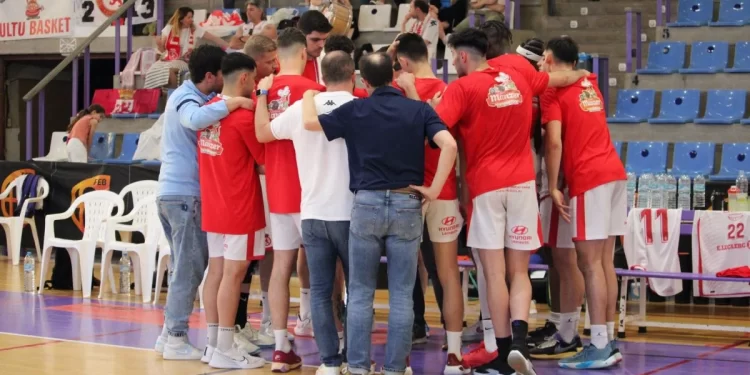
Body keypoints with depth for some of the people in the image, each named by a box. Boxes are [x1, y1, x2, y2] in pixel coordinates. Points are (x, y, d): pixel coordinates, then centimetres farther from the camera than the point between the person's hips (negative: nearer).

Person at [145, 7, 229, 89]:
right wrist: (159, 44, -13)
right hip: (167, 60, 2)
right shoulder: (169, 28, 3)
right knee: (153, 70, -29)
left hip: (183, 62, -2)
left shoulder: (195, 29, 0)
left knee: (168, 69, -35)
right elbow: (162, 49, 9)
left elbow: (215, 39, -1)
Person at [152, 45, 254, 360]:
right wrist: (233, 103, -34)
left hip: (172, 191, 10)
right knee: (190, 268, -5)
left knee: (184, 267, 15)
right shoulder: (186, 99, -14)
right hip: (185, 193, -10)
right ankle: (176, 339, -2)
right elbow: (195, 119, -36)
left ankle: (170, 334, 19)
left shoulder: (186, 95, 16)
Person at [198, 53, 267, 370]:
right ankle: (225, 350, -3)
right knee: (233, 273, -4)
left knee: (216, 270, 10)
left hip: (212, 206, 8)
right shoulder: (243, 117, -16)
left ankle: (213, 344, 14)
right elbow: (265, 161, -5)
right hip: (239, 208, -8)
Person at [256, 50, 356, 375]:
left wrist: (262, 95, 26)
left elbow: (262, 133, 14)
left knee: (320, 291, 4)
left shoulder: (300, 109, 0)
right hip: (350, 213, -2)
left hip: (313, 214, 2)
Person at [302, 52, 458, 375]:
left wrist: (309, 97, 26)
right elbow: (449, 145, -13)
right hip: (407, 205, 0)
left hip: (367, 204, 0)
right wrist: (434, 190, -7)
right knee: (401, 294, 6)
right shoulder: (419, 110, 1)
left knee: (361, 293, 9)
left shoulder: (355, 110, 0)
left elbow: (310, 122, 6)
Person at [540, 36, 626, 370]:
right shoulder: (590, 85, 20)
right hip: (613, 171, 8)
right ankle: (609, 340, 12)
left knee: (590, 262, -7)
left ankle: (600, 347, -10)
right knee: (605, 262, 10)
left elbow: (554, 142, -12)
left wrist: (552, 187, -9)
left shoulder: (553, 90, -2)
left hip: (588, 179, -8)